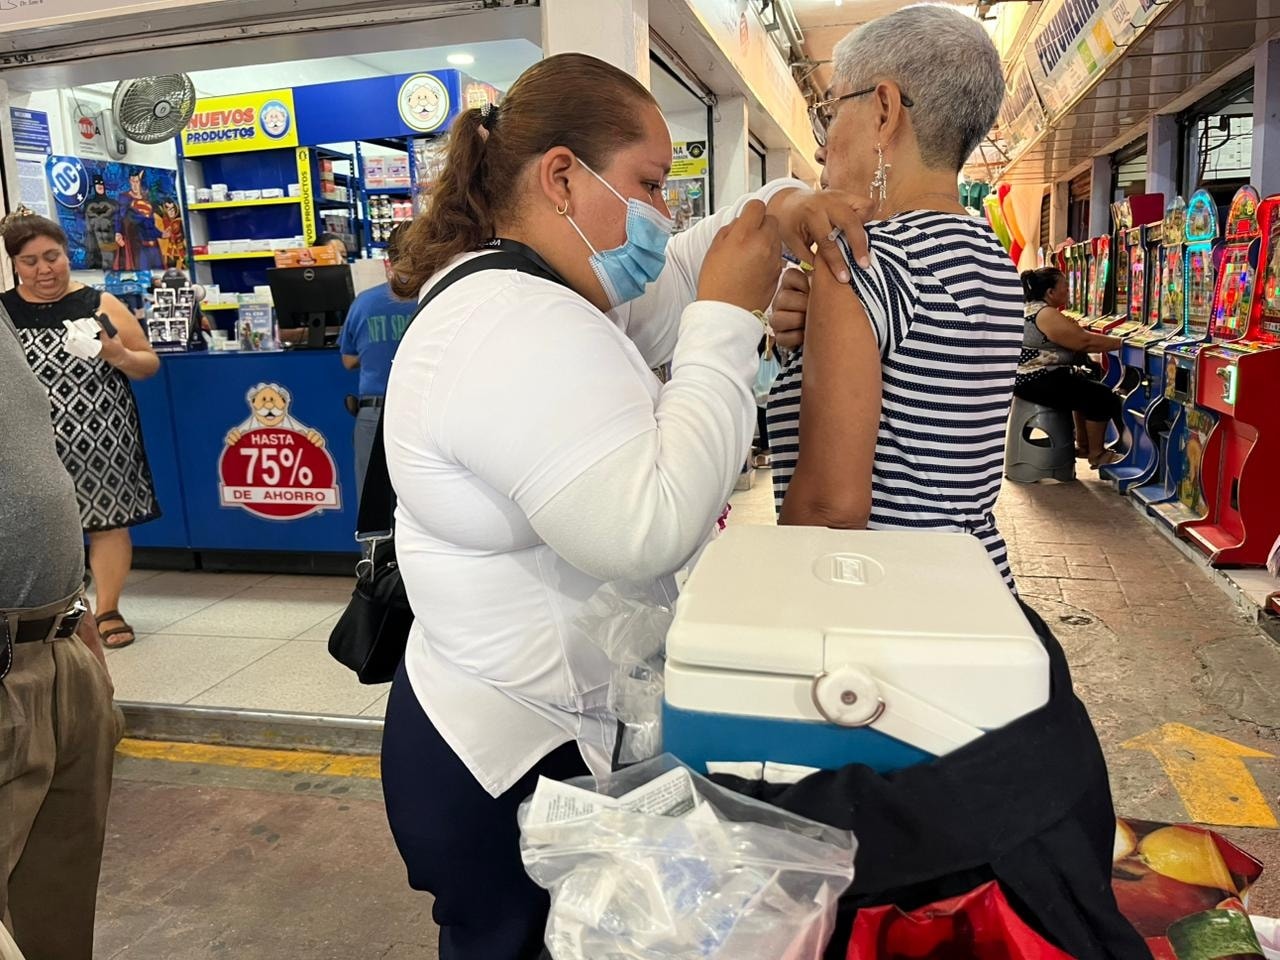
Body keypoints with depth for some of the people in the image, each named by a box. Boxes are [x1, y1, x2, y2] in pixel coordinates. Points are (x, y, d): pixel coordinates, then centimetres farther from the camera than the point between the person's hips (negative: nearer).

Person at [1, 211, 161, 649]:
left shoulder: (99, 304, 1)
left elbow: (148, 364, 5)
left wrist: (121, 356, -14)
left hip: (101, 436, 0)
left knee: (108, 519, 5)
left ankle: (107, 611, 18)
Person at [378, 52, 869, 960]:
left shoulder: (523, 291, 8)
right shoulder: (517, 329, -26)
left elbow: (681, 270, 17)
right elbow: (655, 528, -34)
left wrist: (781, 208, -2)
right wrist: (729, 320, -25)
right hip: (521, 767, -10)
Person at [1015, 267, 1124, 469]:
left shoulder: (1033, 309, 14)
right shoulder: (1047, 315, -19)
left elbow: (1075, 341, 18)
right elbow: (1085, 341, -19)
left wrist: (1110, 341, 11)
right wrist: (1123, 343, -9)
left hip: (1034, 376, 11)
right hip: (1038, 381, -11)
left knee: (1087, 385, 27)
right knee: (1102, 396, -9)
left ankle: (1084, 444, 31)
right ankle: (1096, 455, 3)